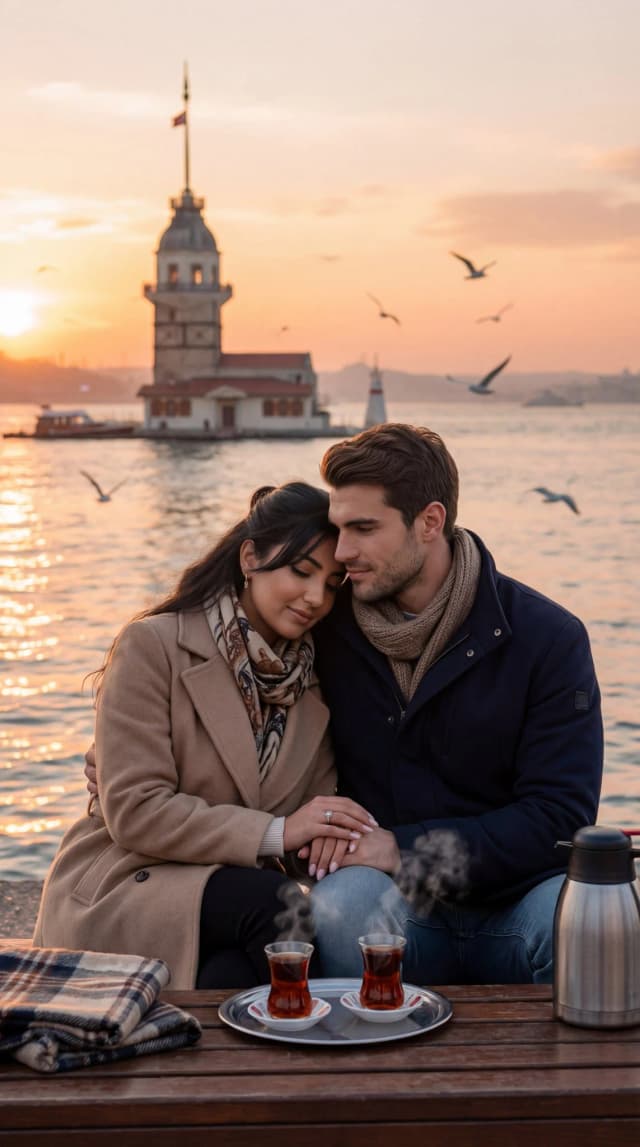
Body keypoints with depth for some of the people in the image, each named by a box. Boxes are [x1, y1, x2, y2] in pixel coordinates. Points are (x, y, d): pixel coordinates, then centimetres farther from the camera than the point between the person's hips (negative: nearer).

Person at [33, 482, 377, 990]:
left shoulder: (318, 676, 10)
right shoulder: (152, 646, -7)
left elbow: (321, 805, 8)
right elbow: (132, 811, -14)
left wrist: (332, 836, -17)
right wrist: (275, 833, -22)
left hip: (238, 887, 4)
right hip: (123, 889, -4)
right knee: (285, 908, -32)